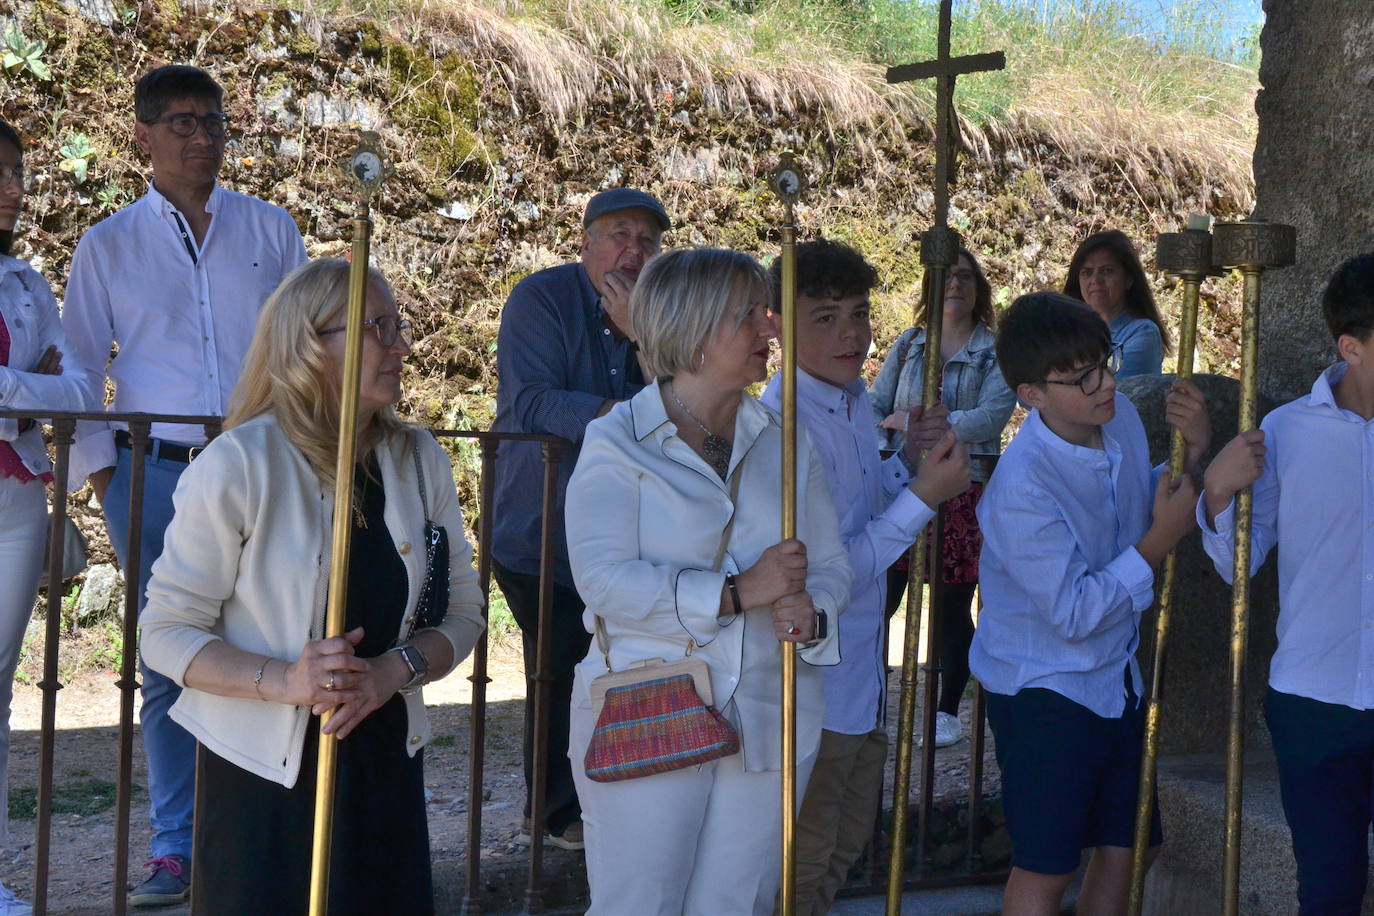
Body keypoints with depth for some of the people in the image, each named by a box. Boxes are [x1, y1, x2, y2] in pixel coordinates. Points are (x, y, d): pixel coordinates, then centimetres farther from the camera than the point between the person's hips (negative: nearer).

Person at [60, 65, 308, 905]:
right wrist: (99, 470, 0)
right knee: (167, 666, 2)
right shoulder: (108, 246, 9)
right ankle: (176, 850, 9)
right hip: (155, 475, 0)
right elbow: (79, 372, 10)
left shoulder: (272, 230, 10)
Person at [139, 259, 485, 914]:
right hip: (262, 777, -4)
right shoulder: (237, 465, -12)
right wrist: (283, 681, -25)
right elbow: (166, 632, -10)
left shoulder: (420, 462, 3)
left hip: (385, 766, 4)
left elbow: (462, 612, 6)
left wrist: (395, 669, -14)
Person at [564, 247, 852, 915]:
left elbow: (829, 565, 9)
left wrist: (812, 612, -15)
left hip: (769, 725, 4)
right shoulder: (616, 442, -5)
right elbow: (604, 578, -18)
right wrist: (736, 593, -23)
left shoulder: (785, 444, 11)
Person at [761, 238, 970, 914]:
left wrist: (909, 461, -1)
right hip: (815, 687, -9)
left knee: (847, 842, 25)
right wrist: (924, 495, -25)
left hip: (861, 674, 9)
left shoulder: (853, 399, 3)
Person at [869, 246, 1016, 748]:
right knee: (880, 597, -3)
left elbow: (992, 417, -13)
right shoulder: (908, 345, 13)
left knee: (954, 607, 3)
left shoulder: (996, 352, 1)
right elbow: (874, 406, 12)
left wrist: (910, 422, -13)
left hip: (964, 490, -2)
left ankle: (948, 710, 15)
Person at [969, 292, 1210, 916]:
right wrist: (1160, 541, -22)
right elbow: (1074, 613, -26)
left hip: (1115, 675, 8)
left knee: (1125, 846, 16)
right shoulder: (1022, 487, -28)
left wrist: (1192, 451, -2)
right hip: (1043, 692, -8)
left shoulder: (1120, 416, -5)